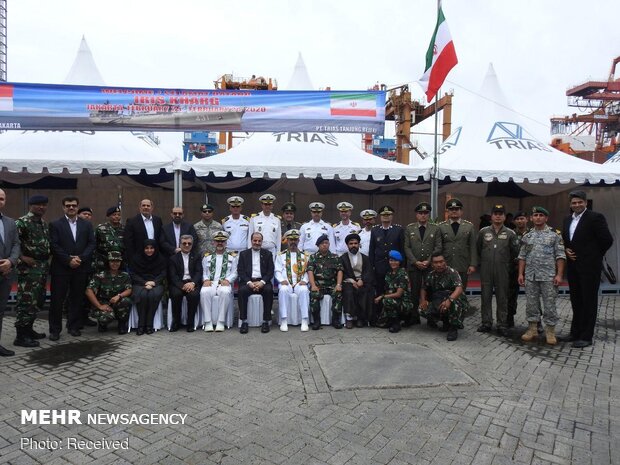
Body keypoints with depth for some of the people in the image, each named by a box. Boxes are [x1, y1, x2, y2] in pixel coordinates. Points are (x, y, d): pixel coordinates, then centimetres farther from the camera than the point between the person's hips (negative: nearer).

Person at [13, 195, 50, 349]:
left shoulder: (45, 224, 15)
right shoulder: (22, 222, -11)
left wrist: (46, 263, 13)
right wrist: (22, 257, -17)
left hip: (43, 266, 8)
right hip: (29, 267, -8)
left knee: (38, 301, 15)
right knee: (27, 301, -6)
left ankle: (28, 329, 26)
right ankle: (21, 336, 1)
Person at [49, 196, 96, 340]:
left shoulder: (87, 224, 10)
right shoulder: (55, 224, 1)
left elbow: (91, 244, 4)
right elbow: (54, 246, -6)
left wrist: (80, 258, -9)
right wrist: (68, 260, -13)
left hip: (81, 268, 3)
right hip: (61, 268, -2)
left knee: (77, 299, 8)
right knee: (57, 300, 2)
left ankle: (74, 326, 20)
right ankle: (54, 330, 13)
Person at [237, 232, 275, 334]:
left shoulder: (268, 254, 15)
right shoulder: (244, 254, 16)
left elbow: (270, 271, 6)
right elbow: (240, 271, 5)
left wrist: (262, 282, -12)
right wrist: (249, 282, -12)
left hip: (262, 281, 0)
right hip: (248, 281, 0)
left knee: (269, 290, -32)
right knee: (242, 290, -31)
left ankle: (266, 321, -22)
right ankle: (244, 322, -23)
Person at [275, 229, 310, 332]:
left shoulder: (305, 256, 17)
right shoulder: (281, 255, 16)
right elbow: (278, 271, 8)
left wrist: (304, 280, -10)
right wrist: (282, 280, -10)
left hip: (300, 283, 0)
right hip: (286, 283, 0)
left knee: (304, 290, -35)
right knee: (283, 290, -35)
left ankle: (304, 321, -30)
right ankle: (284, 321, -31)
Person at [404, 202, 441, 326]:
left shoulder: (435, 228, 6)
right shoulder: (409, 228, 7)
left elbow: (438, 247, 0)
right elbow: (407, 247, 2)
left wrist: (428, 261, -11)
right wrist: (415, 262, -8)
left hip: (430, 265, 0)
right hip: (414, 265, 0)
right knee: (415, 292, 4)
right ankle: (414, 317, 11)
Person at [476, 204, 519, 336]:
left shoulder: (510, 233, 1)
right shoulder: (483, 232, 3)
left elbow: (515, 252, 10)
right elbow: (478, 249, 15)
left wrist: (506, 262, 15)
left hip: (502, 271, -1)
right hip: (486, 270, 1)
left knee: (502, 298, 4)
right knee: (486, 297, 5)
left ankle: (502, 325, 13)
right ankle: (486, 323, 15)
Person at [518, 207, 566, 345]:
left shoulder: (554, 235, 1)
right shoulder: (527, 236, 11)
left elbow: (560, 256, -3)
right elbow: (522, 257, 11)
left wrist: (559, 274, -10)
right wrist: (521, 274, 5)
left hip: (548, 277, -3)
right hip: (530, 276, 3)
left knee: (549, 304, 1)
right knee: (531, 303, 8)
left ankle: (550, 331, 12)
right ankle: (532, 329, 19)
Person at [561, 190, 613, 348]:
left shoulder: (595, 217, -9)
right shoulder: (568, 220, 12)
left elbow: (607, 240, -11)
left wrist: (595, 255, -3)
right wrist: (567, 250, 4)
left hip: (589, 267, -7)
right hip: (573, 266, 7)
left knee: (589, 301, 1)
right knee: (576, 300, 14)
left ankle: (586, 336, 7)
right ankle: (575, 332, 25)